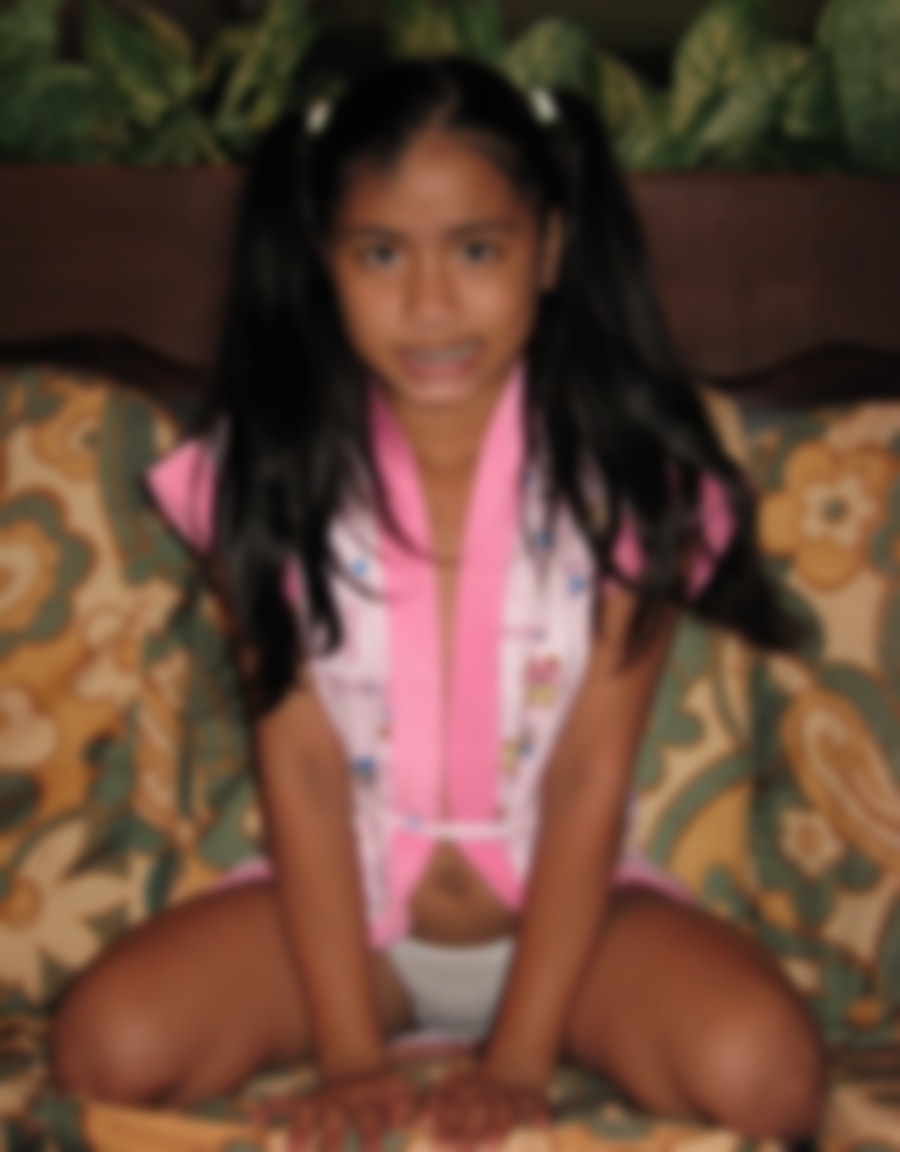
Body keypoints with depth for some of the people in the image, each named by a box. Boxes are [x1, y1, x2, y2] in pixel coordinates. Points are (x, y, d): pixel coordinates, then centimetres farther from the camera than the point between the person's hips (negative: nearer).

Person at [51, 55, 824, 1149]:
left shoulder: (620, 476, -13)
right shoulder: (274, 473, -10)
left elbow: (590, 777, -14)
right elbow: (302, 764, -12)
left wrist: (518, 1064, -19)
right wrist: (348, 1056, -17)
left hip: (565, 896, 0)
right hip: (346, 897, 1)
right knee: (110, 1044, -23)